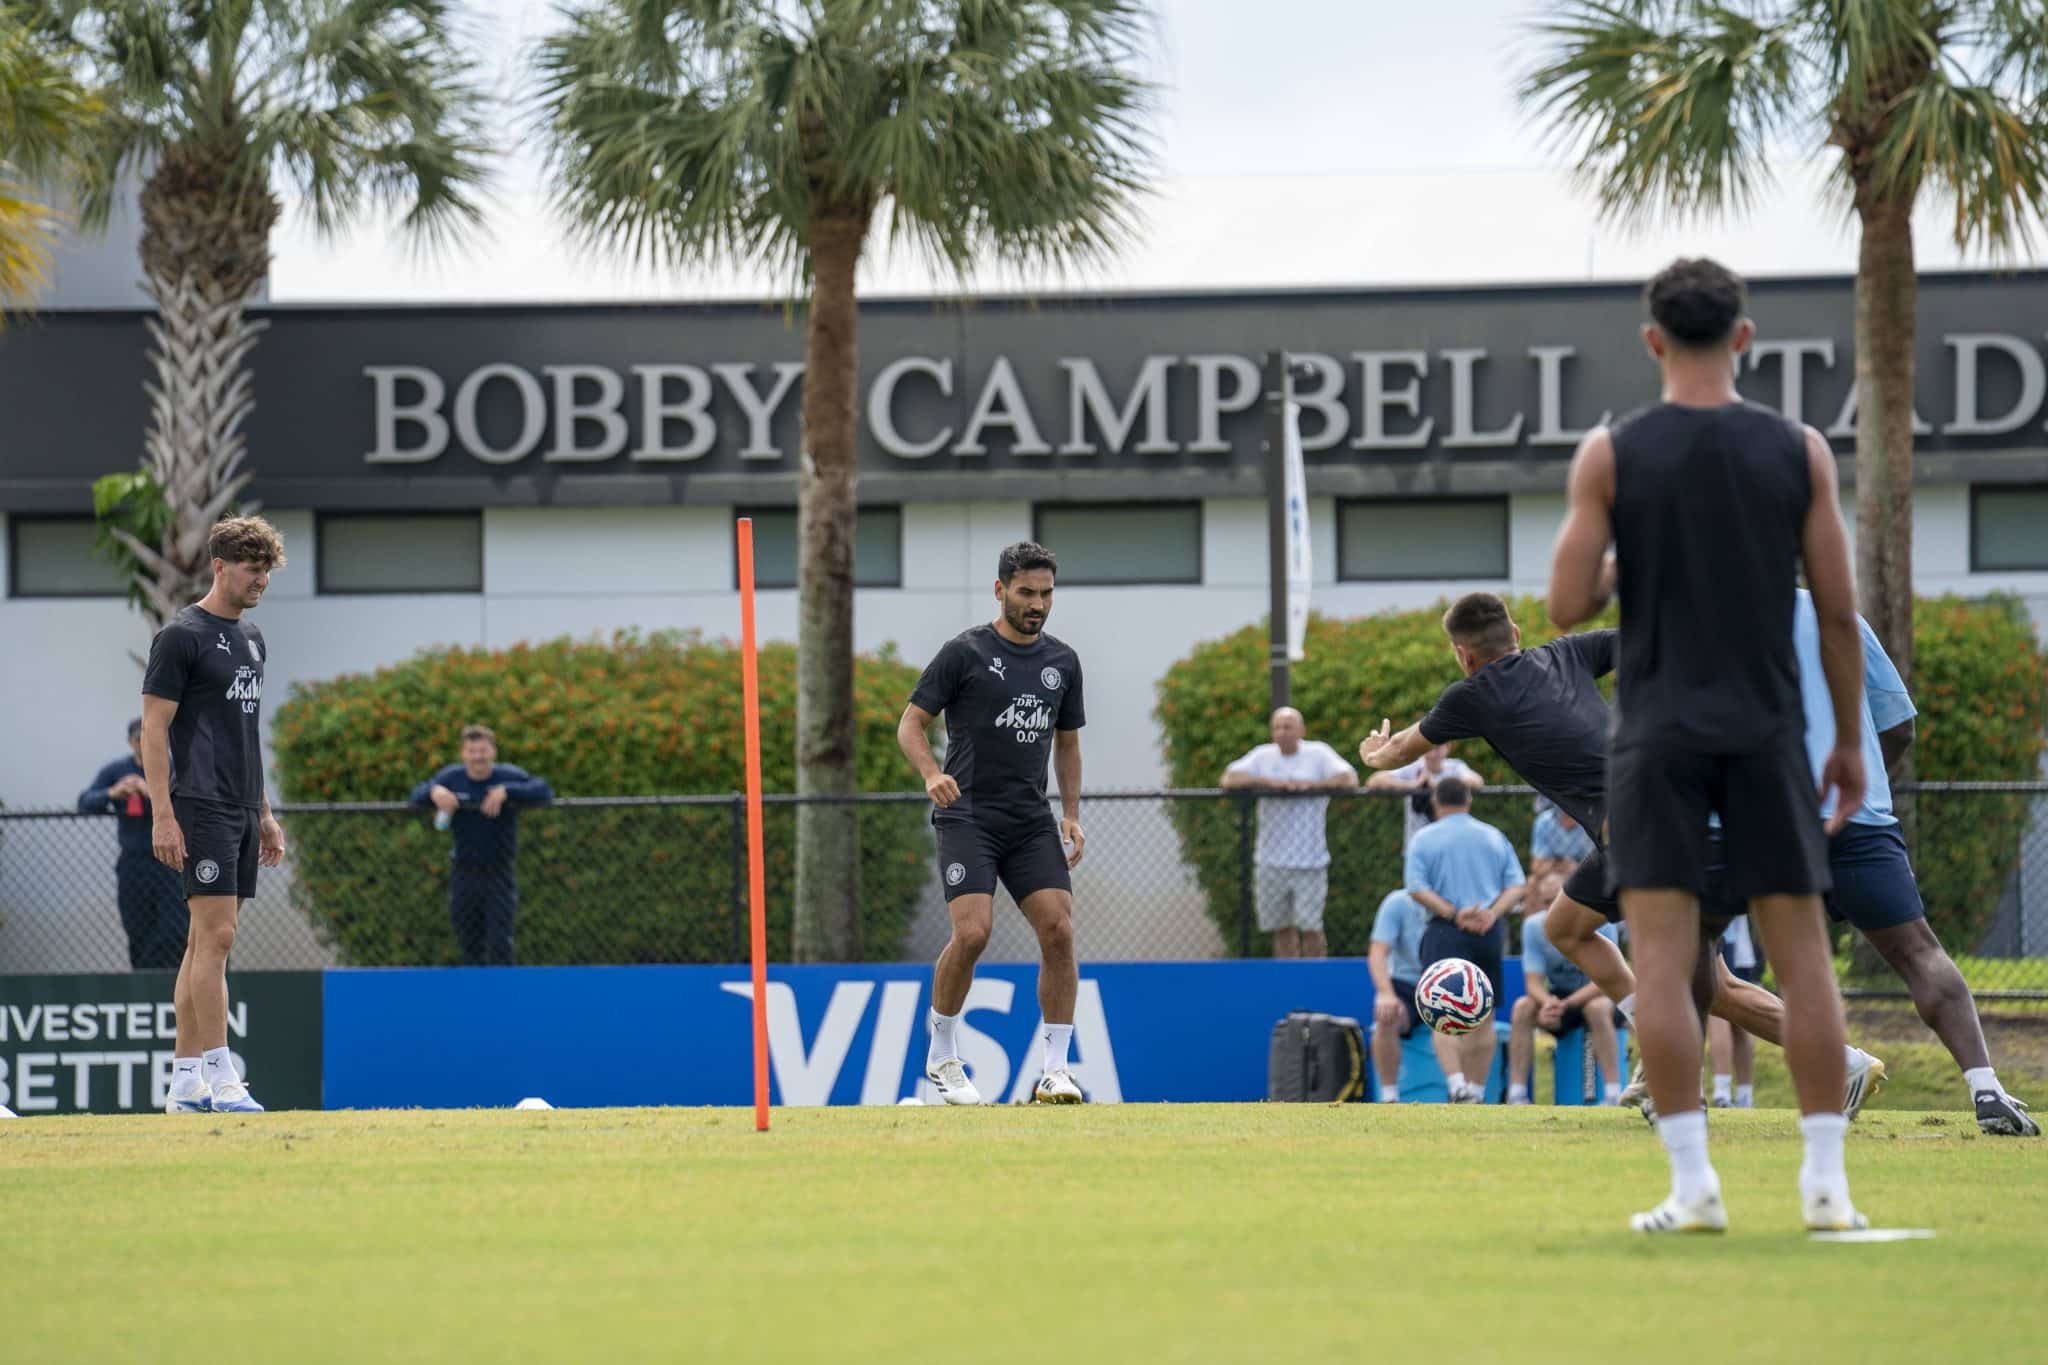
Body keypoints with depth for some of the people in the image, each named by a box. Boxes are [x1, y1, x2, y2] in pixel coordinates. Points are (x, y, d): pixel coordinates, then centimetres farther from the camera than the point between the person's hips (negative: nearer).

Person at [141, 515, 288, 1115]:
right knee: (216, 936, -13)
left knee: (206, 942, 8)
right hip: (200, 810, -8)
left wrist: (264, 813, 21)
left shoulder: (251, 639, 17)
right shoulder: (181, 636, -8)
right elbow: (154, 729, -11)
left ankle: (185, 1080, 9)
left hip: (241, 812, 8)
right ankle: (218, 1076, -14)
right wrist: (162, 814, -18)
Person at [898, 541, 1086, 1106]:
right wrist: (932, 774, -21)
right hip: (968, 814, -5)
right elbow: (911, 724, -2)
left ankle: (1056, 1070, -3)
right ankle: (942, 1058, 1)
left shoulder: (1063, 661, 12)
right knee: (972, 932, -19)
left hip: (1032, 821, 5)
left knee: (1059, 931, -10)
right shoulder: (964, 652, -3)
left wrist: (1071, 816, 12)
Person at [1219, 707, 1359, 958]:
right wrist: (1267, 782, -14)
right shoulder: (1262, 756, 10)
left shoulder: (1318, 754, 3)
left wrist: (1310, 784, -16)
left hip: (1309, 860, -3)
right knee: (1282, 929, 6)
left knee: (1310, 927, -7)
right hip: (1272, 860, 3)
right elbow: (1228, 780, -2)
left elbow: (1349, 779, -9)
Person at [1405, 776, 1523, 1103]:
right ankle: (1477, 1091, 14)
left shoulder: (1424, 840, 4)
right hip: (1491, 934, 3)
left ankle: (1457, 1085, -26)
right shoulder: (1494, 837, 12)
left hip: (1446, 932, -3)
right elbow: (1515, 885, 3)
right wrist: (1492, 914, -8)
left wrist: (1455, 914, -12)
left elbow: (1417, 889, -8)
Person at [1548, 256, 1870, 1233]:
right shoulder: (1800, 452, 0)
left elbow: (1567, 606, -7)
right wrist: (1851, 742, 10)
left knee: (1661, 958, -3)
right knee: (1802, 952, 6)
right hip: (1767, 731, 1)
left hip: (1659, 731, -1)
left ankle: (1693, 1186, -10)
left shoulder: (1610, 454, -4)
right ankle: (1826, 1180, 3)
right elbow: (1839, 611, 0)